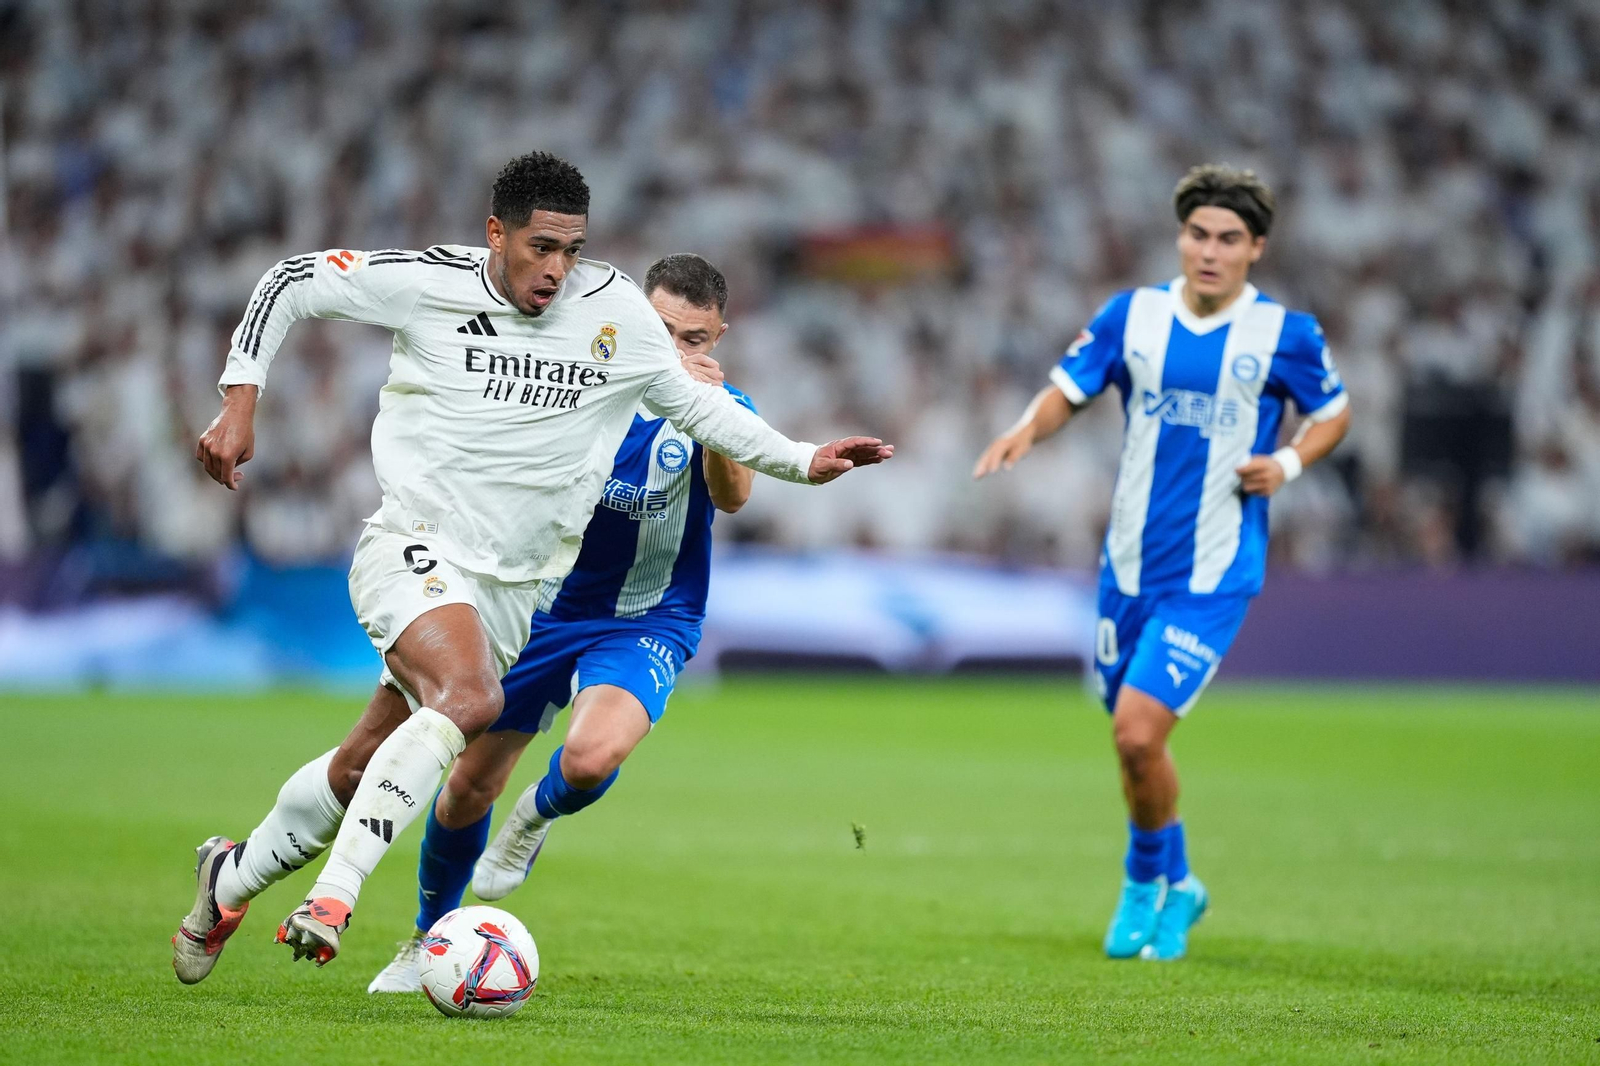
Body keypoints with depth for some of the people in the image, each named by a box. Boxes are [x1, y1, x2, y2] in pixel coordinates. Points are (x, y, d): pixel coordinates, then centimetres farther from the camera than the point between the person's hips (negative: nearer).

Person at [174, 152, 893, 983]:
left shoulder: (614, 309, -2)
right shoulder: (428, 284, -10)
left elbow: (690, 402, 12)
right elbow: (290, 283, 0)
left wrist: (803, 462, 5)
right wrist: (240, 405, -7)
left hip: (512, 587, 5)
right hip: (414, 548, -5)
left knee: (363, 768, 9)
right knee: (471, 698, -32)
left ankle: (233, 877, 35)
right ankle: (332, 898, -31)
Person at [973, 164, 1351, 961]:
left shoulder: (1285, 333, -5)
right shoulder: (1132, 315, 2)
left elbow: (1332, 412, 9)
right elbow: (1068, 388, 6)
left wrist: (1289, 462, -10)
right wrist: (1026, 430, -16)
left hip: (1214, 574, -4)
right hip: (1130, 564, 4)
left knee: (1137, 732, -16)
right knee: (1133, 739, 13)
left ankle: (1146, 883, 9)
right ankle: (1176, 888, 37)